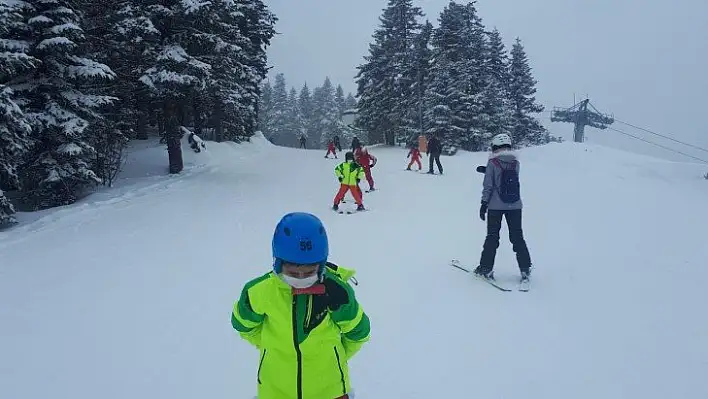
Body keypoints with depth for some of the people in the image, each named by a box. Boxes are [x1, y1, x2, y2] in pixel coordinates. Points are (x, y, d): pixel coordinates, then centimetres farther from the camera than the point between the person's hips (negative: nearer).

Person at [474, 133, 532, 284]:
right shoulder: (515, 162, 1)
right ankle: (525, 269, 11)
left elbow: (488, 185, -11)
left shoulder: (492, 163, -10)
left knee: (492, 237, 8)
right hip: (515, 206, 3)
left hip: (495, 206, -3)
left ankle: (486, 268, 12)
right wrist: (486, 170, 23)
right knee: (517, 237, 11)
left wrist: (484, 204, -4)